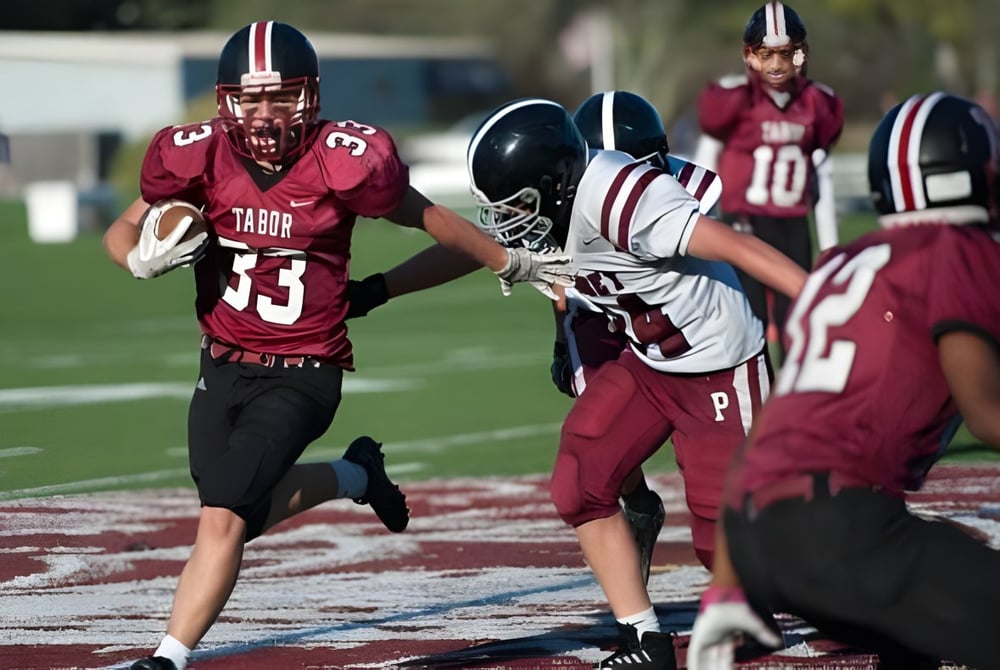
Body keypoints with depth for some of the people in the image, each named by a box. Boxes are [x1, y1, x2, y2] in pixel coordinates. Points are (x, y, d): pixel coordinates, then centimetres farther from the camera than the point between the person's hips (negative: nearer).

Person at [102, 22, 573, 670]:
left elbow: (428, 218, 1)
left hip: (303, 376, -5)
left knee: (224, 518, -18)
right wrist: (145, 258, -20)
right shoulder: (202, 159, -8)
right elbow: (120, 233, 4)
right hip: (223, 368, 5)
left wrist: (514, 264, 10)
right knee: (244, 511, 18)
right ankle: (356, 477, 43)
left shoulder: (340, 162, -16)